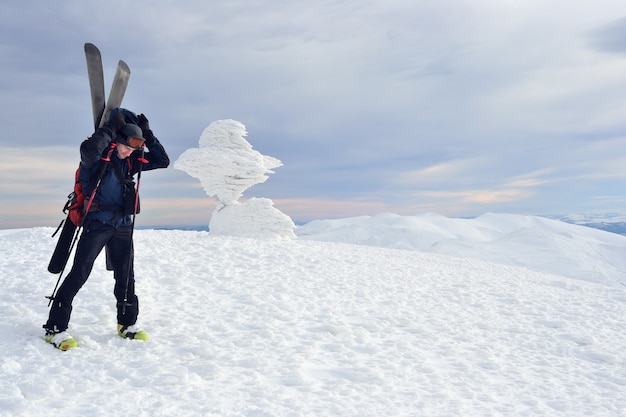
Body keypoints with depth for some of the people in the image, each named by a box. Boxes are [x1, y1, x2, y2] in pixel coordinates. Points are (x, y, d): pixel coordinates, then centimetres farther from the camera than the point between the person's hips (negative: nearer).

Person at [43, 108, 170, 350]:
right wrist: (112, 127, -24)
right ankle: (55, 328, -1)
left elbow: (163, 161, 10)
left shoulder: (132, 160, 9)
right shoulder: (98, 155, -8)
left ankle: (127, 325, 25)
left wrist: (147, 134, 3)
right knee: (79, 273, -8)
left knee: (126, 276, 11)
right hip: (97, 223, -6)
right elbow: (87, 150, -33)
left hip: (123, 226, 6)